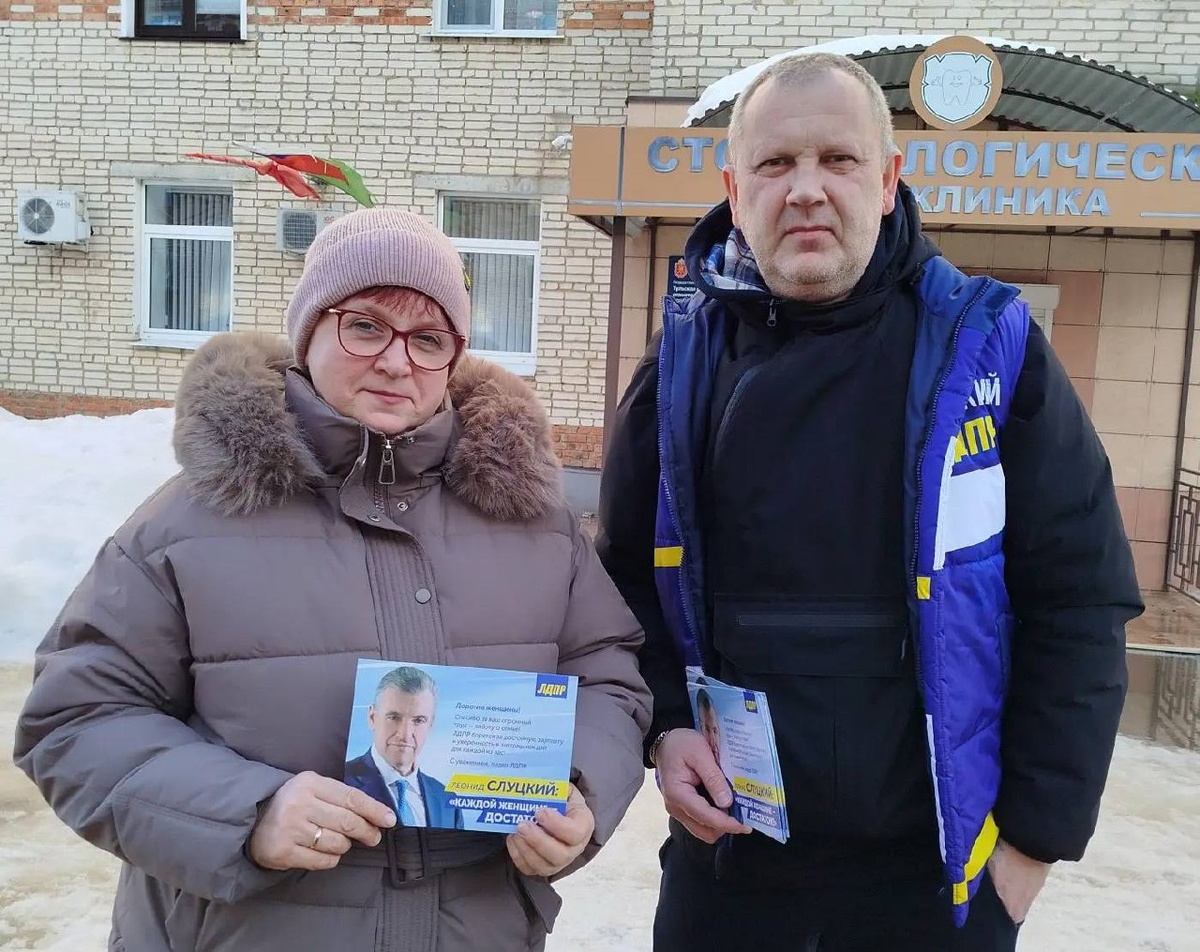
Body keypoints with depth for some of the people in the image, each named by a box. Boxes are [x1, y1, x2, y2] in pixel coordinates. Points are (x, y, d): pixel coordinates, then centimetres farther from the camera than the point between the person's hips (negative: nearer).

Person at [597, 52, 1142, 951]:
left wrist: (1039, 830, -5)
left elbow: (1077, 603, -5)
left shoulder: (987, 345, -7)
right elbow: (628, 576, 9)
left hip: (937, 863, -1)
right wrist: (664, 726, -4)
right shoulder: (685, 358, -1)